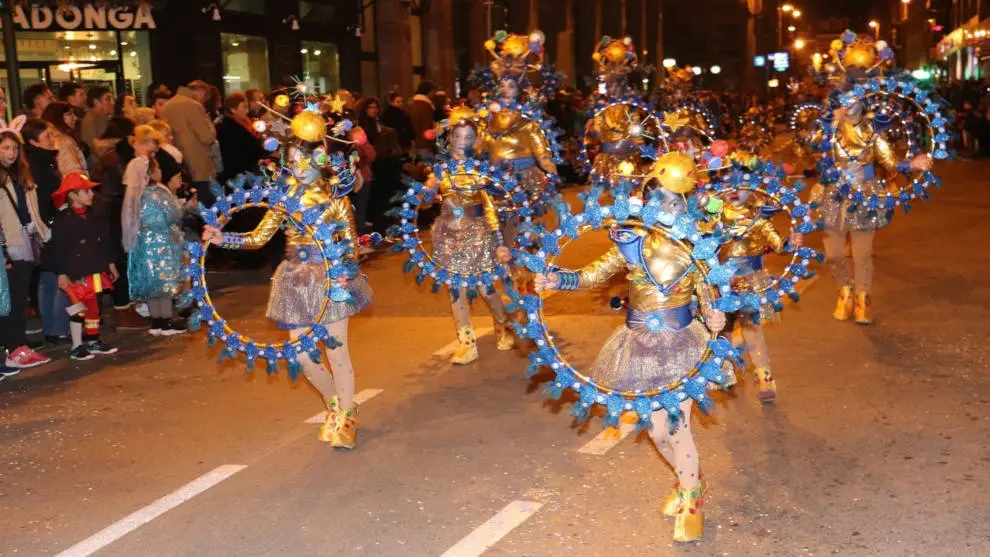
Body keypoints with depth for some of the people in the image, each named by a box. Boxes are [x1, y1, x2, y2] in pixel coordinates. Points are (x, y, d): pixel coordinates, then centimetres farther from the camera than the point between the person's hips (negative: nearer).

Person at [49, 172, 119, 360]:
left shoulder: (93, 217, 11)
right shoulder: (63, 220, -11)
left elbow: (105, 241, 18)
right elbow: (58, 249, -13)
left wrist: (110, 263, 18)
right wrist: (61, 274, -16)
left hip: (95, 272, 7)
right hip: (76, 274, -7)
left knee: (94, 308, 14)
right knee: (79, 310, -3)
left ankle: (93, 341, 26)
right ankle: (77, 346, 7)